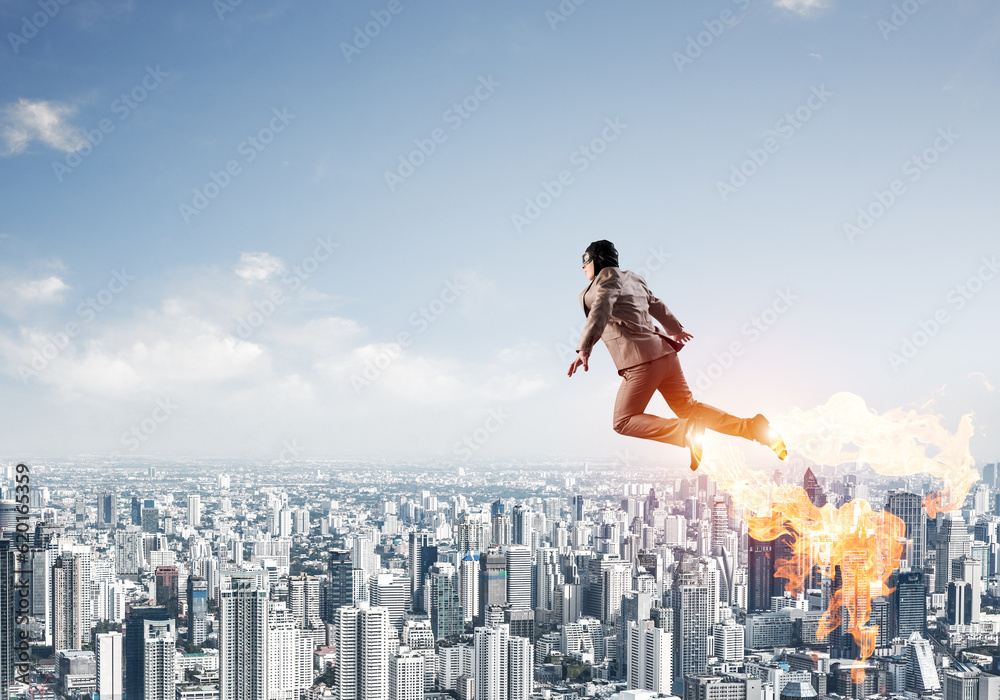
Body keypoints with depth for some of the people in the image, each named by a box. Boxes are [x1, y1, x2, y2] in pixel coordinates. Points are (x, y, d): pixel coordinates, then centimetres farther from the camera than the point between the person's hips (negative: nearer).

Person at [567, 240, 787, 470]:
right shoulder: (632, 279, 20)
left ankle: (688, 433, -19)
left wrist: (584, 349, -34)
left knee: (625, 422, 0)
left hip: (641, 360, -9)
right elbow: (656, 306, 33)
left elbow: (602, 308, -23)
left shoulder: (609, 274, -5)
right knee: (687, 408, 15)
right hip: (663, 352, 9)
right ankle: (752, 427, 2)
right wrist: (675, 330, 51)